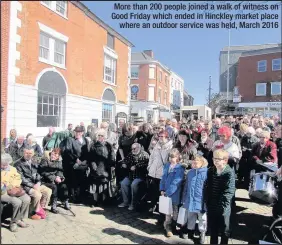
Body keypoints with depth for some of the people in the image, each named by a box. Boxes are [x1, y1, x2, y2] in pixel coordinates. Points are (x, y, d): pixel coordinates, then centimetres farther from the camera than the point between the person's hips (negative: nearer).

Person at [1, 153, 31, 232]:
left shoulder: (12, 169, 9)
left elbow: (18, 179, 8)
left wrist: (11, 185, -10)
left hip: (13, 190, 4)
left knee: (27, 199, -19)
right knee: (17, 202, -28)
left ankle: (19, 219, -1)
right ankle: (14, 222, -5)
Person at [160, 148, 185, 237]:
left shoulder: (180, 168, -17)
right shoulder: (166, 165, 3)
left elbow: (176, 183, -20)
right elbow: (163, 178, 7)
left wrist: (167, 192, -19)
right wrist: (162, 189, -1)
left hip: (174, 194, -5)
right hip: (165, 193, 5)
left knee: (174, 211, 14)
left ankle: (171, 228, 31)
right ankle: (168, 228, 33)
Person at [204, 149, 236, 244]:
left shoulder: (229, 173, -16)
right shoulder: (210, 170, 3)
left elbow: (229, 192, -18)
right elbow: (206, 187, 6)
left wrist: (222, 205, -19)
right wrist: (206, 202, 0)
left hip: (223, 208, -5)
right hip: (211, 206, 5)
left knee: (224, 231, 15)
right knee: (212, 230, 21)